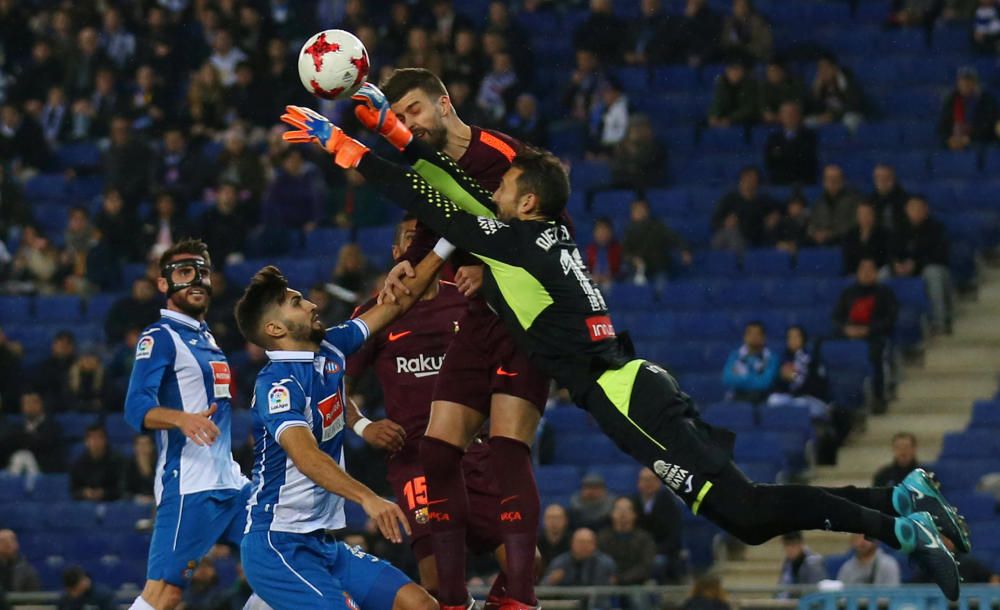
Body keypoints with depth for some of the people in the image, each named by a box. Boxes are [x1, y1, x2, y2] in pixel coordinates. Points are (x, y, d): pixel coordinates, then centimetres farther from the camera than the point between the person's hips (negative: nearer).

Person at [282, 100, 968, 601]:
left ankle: (894, 528, -25)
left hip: (621, 395, -9)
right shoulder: (548, 236, 18)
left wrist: (342, 145, 3)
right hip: (636, 382, 9)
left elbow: (428, 204, -3)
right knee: (747, 517, 5)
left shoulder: (519, 241, -5)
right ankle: (899, 500, -3)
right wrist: (397, 131, 28)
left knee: (740, 507, -17)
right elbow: (462, 187, 27)